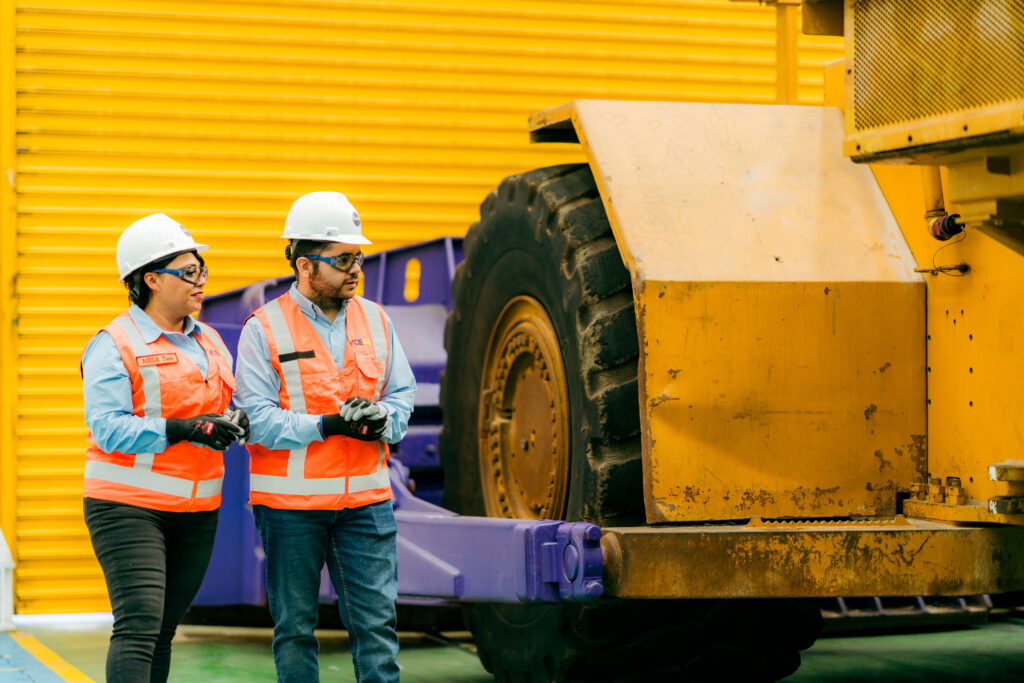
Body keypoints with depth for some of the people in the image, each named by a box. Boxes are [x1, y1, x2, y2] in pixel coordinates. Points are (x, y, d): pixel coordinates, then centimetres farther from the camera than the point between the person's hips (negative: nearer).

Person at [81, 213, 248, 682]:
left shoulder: (210, 343, 16)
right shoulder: (114, 344, -7)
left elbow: (228, 409, 20)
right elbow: (107, 427, -17)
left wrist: (235, 422, -4)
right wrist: (181, 429, -23)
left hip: (196, 511, 7)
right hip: (129, 507, -7)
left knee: (163, 630, 9)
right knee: (138, 626, -15)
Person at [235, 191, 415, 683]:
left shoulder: (375, 321, 8)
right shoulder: (264, 329, -6)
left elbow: (402, 393, 13)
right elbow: (255, 418, -12)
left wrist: (382, 419, -10)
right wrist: (327, 426, -21)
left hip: (365, 499, 3)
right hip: (289, 502, -3)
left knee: (377, 619, 1)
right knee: (294, 625, 7)